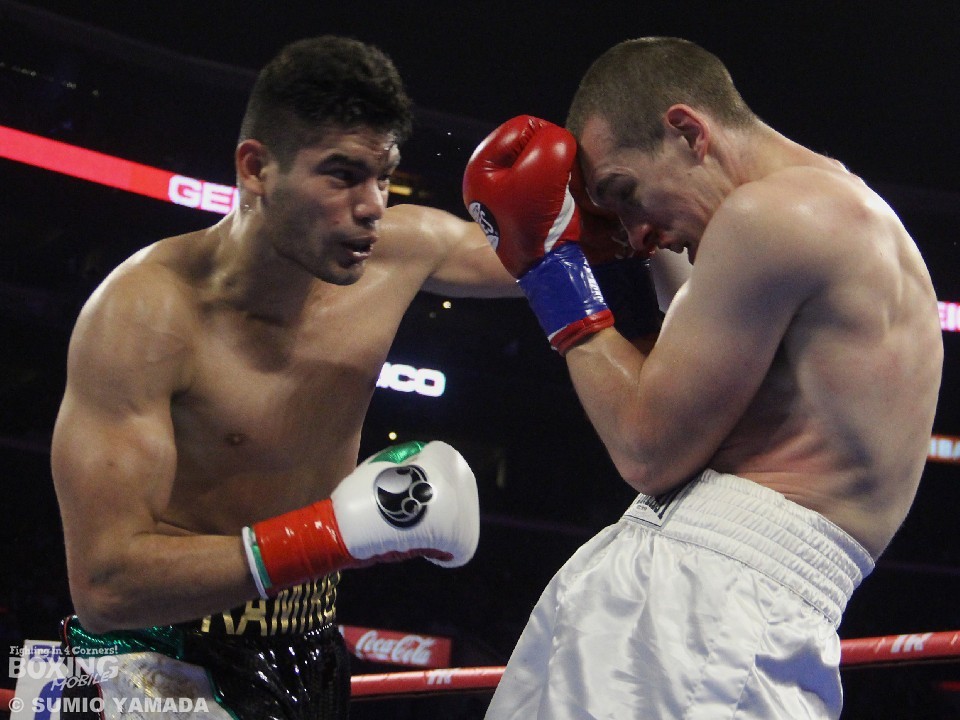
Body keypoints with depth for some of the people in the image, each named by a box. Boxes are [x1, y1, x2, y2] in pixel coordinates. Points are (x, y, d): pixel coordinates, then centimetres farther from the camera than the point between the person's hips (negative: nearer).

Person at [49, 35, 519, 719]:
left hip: (310, 660, 6)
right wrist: (338, 530, -37)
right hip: (162, 660, -5)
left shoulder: (402, 249, -9)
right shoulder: (147, 310, -25)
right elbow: (105, 586, -31)